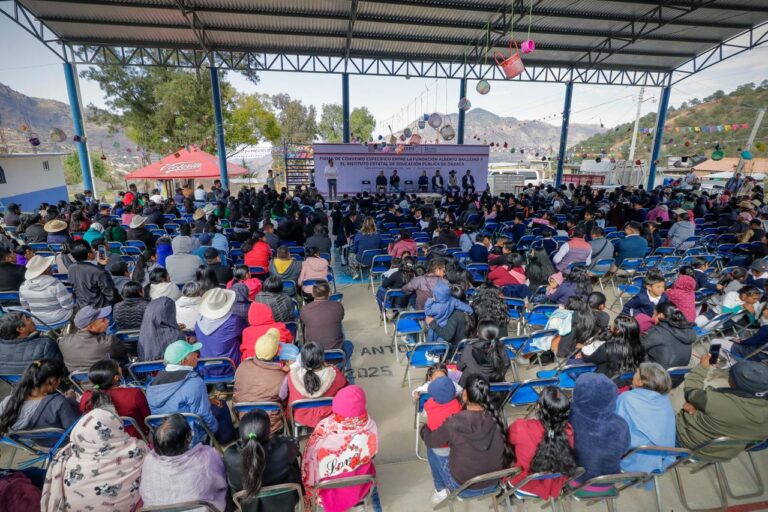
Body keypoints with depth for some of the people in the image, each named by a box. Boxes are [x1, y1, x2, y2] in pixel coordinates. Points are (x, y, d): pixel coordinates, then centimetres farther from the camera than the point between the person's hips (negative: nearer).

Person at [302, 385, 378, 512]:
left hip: (329, 490, -1)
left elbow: (310, 463, -16)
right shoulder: (370, 428, -29)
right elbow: (371, 455, -7)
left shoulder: (323, 429, -34)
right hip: (360, 487, 1)